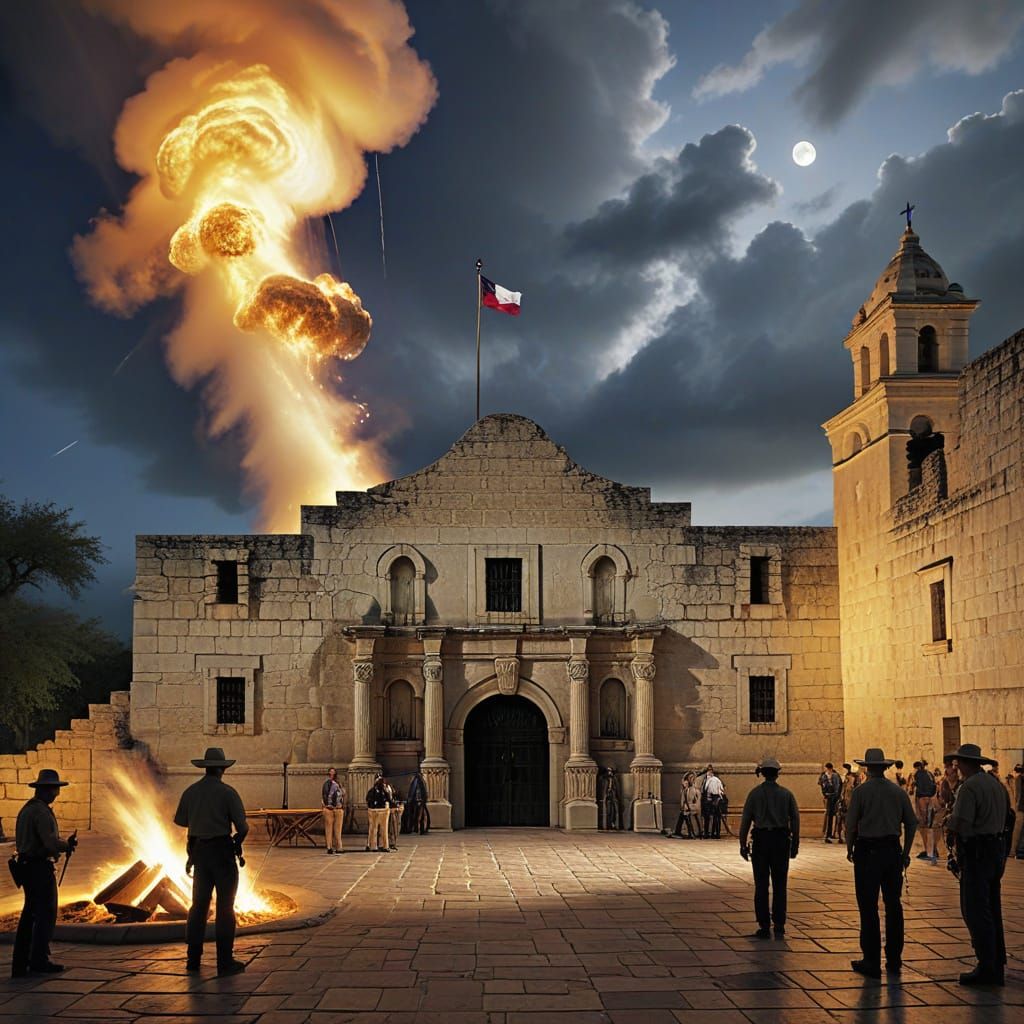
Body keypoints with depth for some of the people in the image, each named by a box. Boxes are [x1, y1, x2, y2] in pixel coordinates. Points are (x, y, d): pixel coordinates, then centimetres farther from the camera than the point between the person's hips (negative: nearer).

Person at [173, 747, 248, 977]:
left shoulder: (190, 791, 3)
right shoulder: (227, 792, -12)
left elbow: (180, 820, 16)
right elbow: (242, 826, -13)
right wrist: (237, 842, 8)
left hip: (198, 850, 5)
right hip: (222, 850, -5)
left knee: (199, 905, 14)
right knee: (225, 906, 0)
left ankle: (193, 958, 18)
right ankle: (225, 961, 0)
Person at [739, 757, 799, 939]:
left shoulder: (755, 793, -1)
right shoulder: (786, 794, 3)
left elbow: (745, 820, -3)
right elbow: (795, 820, 3)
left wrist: (743, 844, 2)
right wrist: (794, 844, 10)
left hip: (761, 840, -1)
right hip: (781, 841, 1)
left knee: (761, 885, 3)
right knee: (779, 886, 7)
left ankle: (764, 926, 3)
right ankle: (779, 927, 5)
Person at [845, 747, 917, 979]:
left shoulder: (861, 791, -8)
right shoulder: (899, 791, 5)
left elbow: (851, 824, -8)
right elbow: (912, 823, 9)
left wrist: (849, 849, 6)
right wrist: (906, 851, 17)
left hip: (867, 851, -4)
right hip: (892, 851, 4)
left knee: (868, 908, 0)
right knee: (893, 905, 13)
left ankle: (871, 962, 2)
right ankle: (894, 960, 19)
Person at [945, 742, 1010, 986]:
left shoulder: (969, 786, -16)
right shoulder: (996, 783, 13)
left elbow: (960, 824, -23)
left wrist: (949, 823, -1)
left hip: (976, 853, -9)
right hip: (997, 849, 9)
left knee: (975, 911, -5)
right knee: (992, 910, 16)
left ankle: (987, 969, -6)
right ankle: (997, 965, 22)